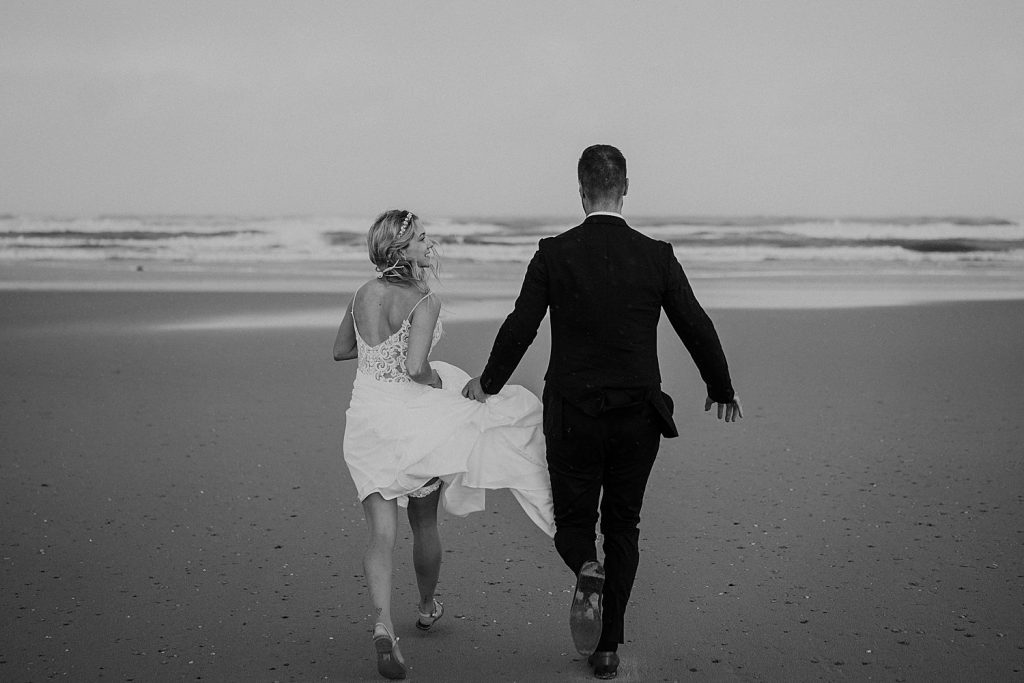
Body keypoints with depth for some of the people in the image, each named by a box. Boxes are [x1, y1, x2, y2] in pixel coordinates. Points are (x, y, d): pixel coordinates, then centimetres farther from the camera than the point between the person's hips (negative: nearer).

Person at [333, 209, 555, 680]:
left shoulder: (363, 294, 4)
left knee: (382, 532, 0)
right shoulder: (424, 301, -15)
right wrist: (439, 381, -5)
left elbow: (340, 351, 17)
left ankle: (384, 626, -18)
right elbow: (416, 368, -26)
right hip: (416, 417, -4)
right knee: (424, 523, 19)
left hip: (367, 419, 4)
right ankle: (427, 607, 39)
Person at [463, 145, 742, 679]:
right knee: (623, 527, 15)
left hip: (573, 418, -1)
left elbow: (520, 328, -5)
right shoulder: (656, 256, -3)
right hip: (638, 417, 1)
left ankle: (587, 569, -18)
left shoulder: (554, 254, -7)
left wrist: (488, 383, 13)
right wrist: (721, 389, 18)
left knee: (572, 521, 15)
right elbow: (696, 327, 2)